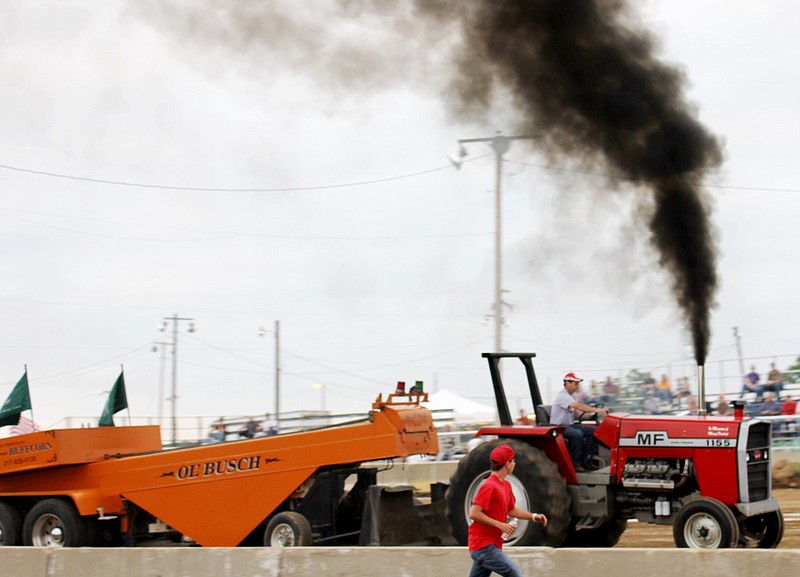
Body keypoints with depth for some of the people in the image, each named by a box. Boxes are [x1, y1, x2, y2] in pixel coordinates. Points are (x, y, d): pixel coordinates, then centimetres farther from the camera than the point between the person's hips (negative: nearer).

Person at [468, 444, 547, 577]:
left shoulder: (506, 485, 12)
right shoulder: (489, 486, -17)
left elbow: (511, 510, 25)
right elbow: (474, 513, -22)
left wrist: (533, 516, 10)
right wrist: (501, 525, -24)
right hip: (484, 546, -10)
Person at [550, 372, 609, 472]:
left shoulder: (571, 396, 16)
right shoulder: (562, 396, -17)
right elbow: (578, 406, -32)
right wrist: (597, 410, -37)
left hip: (570, 425, 10)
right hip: (559, 427, -10)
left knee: (594, 431, -5)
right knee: (577, 434, -37)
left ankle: (586, 461, -3)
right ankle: (574, 463, -23)